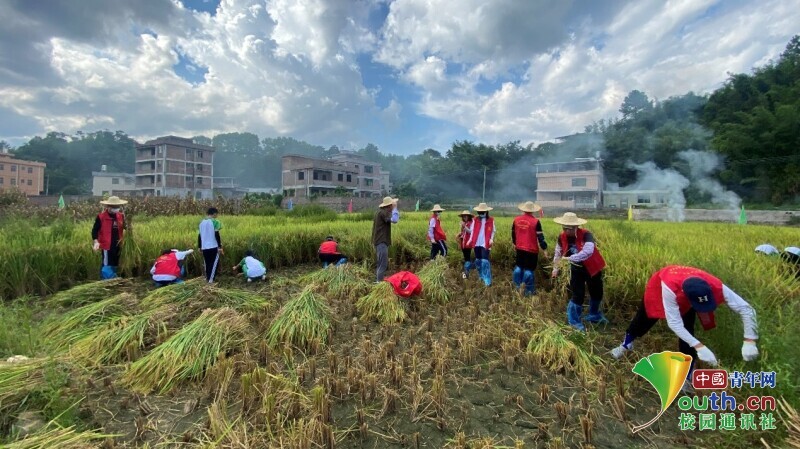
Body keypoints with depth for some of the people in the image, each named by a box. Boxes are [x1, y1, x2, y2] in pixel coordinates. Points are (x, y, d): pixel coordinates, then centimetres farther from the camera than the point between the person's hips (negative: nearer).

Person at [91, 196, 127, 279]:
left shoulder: (121, 216, 5)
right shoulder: (101, 217, -10)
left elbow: (124, 228, 18)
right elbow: (95, 230, -6)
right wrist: (96, 241, -17)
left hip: (117, 245, 6)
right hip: (107, 245, -6)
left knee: (115, 265, 18)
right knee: (107, 266, -3)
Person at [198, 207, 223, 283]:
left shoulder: (202, 222, 11)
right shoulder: (214, 222, -8)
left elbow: (199, 235, 14)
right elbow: (216, 235, -14)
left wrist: (200, 247, 22)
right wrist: (220, 247, -12)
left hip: (204, 247, 6)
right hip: (213, 246, -6)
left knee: (207, 263, 15)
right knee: (214, 262, 2)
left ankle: (207, 278, 19)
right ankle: (211, 279, -3)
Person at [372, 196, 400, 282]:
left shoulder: (381, 212, 18)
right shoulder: (383, 212, -16)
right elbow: (394, 220, -28)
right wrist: (395, 208, -17)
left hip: (380, 241, 11)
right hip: (382, 242, -11)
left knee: (381, 263, 17)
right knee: (383, 264, -9)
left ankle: (377, 281, 23)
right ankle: (379, 282, -6)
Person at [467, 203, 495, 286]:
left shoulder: (491, 220, 0)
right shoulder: (475, 220, 5)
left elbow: (493, 231, 3)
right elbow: (472, 231, 5)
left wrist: (491, 239, -13)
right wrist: (470, 240, -6)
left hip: (485, 244, -4)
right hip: (477, 243, 4)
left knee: (485, 261, -12)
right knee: (478, 260, 13)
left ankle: (487, 280, -7)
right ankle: (481, 276, 32)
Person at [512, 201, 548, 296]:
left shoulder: (516, 220, 1)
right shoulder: (535, 221, -13)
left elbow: (513, 233, 13)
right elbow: (540, 237, -12)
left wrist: (514, 243, 29)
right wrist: (545, 249, -4)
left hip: (519, 249, 5)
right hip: (531, 250, -5)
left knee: (519, 267, 19)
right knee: (529, 270, 1)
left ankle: (517, 287, 28)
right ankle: (529, 291, 8)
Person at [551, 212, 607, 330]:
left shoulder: (586, 235, -27)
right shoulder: (562, 237, -14)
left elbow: (588, 252, -45)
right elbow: (558, 253, 3)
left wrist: (569, 258, -47)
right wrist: (555, 268, 7)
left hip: (592, 268, 0)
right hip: (577, 269, 1)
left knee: (597, 294, 17)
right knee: (578, 295, -7)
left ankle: (594, 315, 44)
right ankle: (574, 321, 13)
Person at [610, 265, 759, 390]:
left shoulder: (716, 287, -42)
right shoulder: (670, 288, -51)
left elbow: (746, 309, -31)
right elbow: (674, 323, -43)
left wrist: (749, 341, -38)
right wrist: (699, 346, -50)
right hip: (659, 285, -2)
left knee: (688, 330, -6)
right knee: (643, 319, 14)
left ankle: (685, 378, 11)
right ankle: (625, 345, 44)